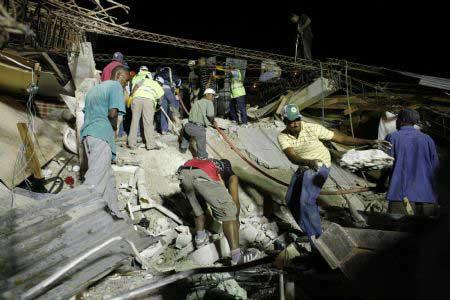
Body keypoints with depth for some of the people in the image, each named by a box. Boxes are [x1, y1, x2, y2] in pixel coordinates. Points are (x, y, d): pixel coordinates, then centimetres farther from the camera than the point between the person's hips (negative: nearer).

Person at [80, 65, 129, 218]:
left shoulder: (94, 88, 27)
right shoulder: (115, 86, 1)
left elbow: (86, 111, 22)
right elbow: (112, 113, -12)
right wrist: (115, 126, 8)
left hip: (87, 133, 9)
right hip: (101, 135, -9)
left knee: (107, 175, 12)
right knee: (96, 178, -13)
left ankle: (113, 212, 18)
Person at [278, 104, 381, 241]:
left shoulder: (312, 128, -23)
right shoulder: (282, 137, -15)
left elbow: (339, 138, -19)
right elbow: (292, 157, -32)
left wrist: (368, 142, -22)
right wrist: (309, 162, -53)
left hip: (320, 167, -6)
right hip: (302, 168, 6)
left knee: (306, 200, -20)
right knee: (291, 200, 13)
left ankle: (315, 236, -2)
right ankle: (307, 228, 35)